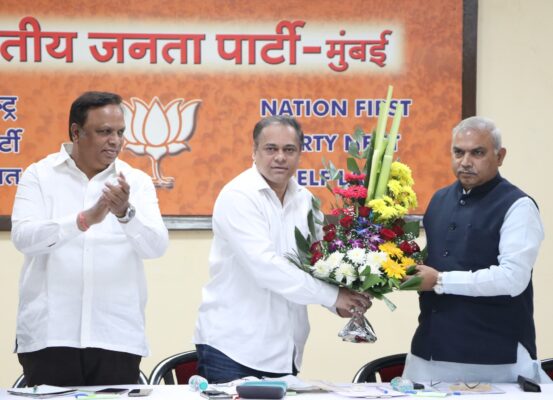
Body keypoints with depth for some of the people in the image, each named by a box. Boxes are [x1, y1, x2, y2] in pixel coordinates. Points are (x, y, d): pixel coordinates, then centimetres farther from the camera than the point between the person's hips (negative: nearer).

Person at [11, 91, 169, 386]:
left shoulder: (136, 182, 8)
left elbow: (156, 246, -5)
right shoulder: (39, 176, 5)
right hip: (50, 336, -1)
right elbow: (23, 237, -11)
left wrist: (125, 213, -25)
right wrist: (85, 219, -25)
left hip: (118, 338, 1)